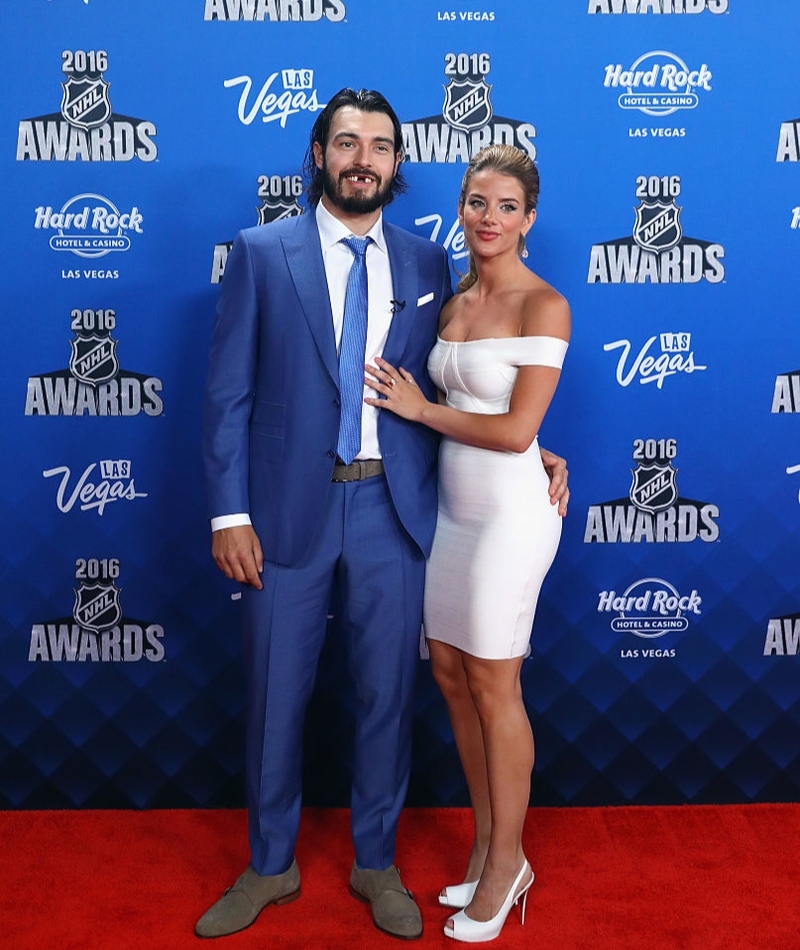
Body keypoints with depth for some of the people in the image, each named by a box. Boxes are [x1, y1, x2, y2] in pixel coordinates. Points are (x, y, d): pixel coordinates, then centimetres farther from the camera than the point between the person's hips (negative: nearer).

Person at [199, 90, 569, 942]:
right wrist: (230, 513, -9)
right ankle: (270, 867, 34)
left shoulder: (426, 264, 7)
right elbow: (228, 393, -3)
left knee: (387, 694, 12)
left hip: (393, 510, 2)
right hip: (289, 508, -1)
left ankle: (376, 864, 34)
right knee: (275, 697, 12)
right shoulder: (262, 253, 0)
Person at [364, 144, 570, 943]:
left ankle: (507, 863, 22)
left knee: (491, 684, 2)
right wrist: (412, 402, 0)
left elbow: (516, 430, -17)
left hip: (509, 510, -7)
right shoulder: (453, 305, 10)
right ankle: (487, 846, 30)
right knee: (450, 674, 12)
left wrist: (419, 407, -9)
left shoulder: (543, 306, -12)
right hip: (453, 506, 7)